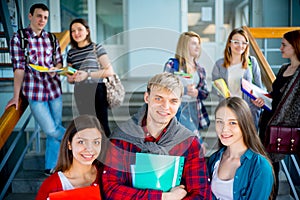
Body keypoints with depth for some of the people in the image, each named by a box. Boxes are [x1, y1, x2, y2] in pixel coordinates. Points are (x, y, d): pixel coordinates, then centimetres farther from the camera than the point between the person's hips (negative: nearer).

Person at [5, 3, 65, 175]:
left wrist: (55, 69, -10)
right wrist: (16, 96, -9)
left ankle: (50, 167, 22)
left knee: (55, 130, 8)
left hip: (54, 88, 4)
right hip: (35, 92, -4)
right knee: (51, 130, -6)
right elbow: (19, 68, -8)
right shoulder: (18, 38, -4)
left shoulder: (51, 38, 7)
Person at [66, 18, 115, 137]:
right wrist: (72, 78, -6)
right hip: (80, 94, 4)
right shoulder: (71, 53, 13)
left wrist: (88, 75, -16)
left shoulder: (96, 48, 1)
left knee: (101, 124, -8)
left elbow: (110, 71, -8)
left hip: (97, 91, -4)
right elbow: (70, 79, 19)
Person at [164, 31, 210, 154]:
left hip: (195, 110, 5)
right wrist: (184, 89, -16)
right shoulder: (172, 64, -2)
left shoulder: (200, 69, 15)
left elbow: (206, 93, 13)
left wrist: (197, 92, -9)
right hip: (179, 110, -5)